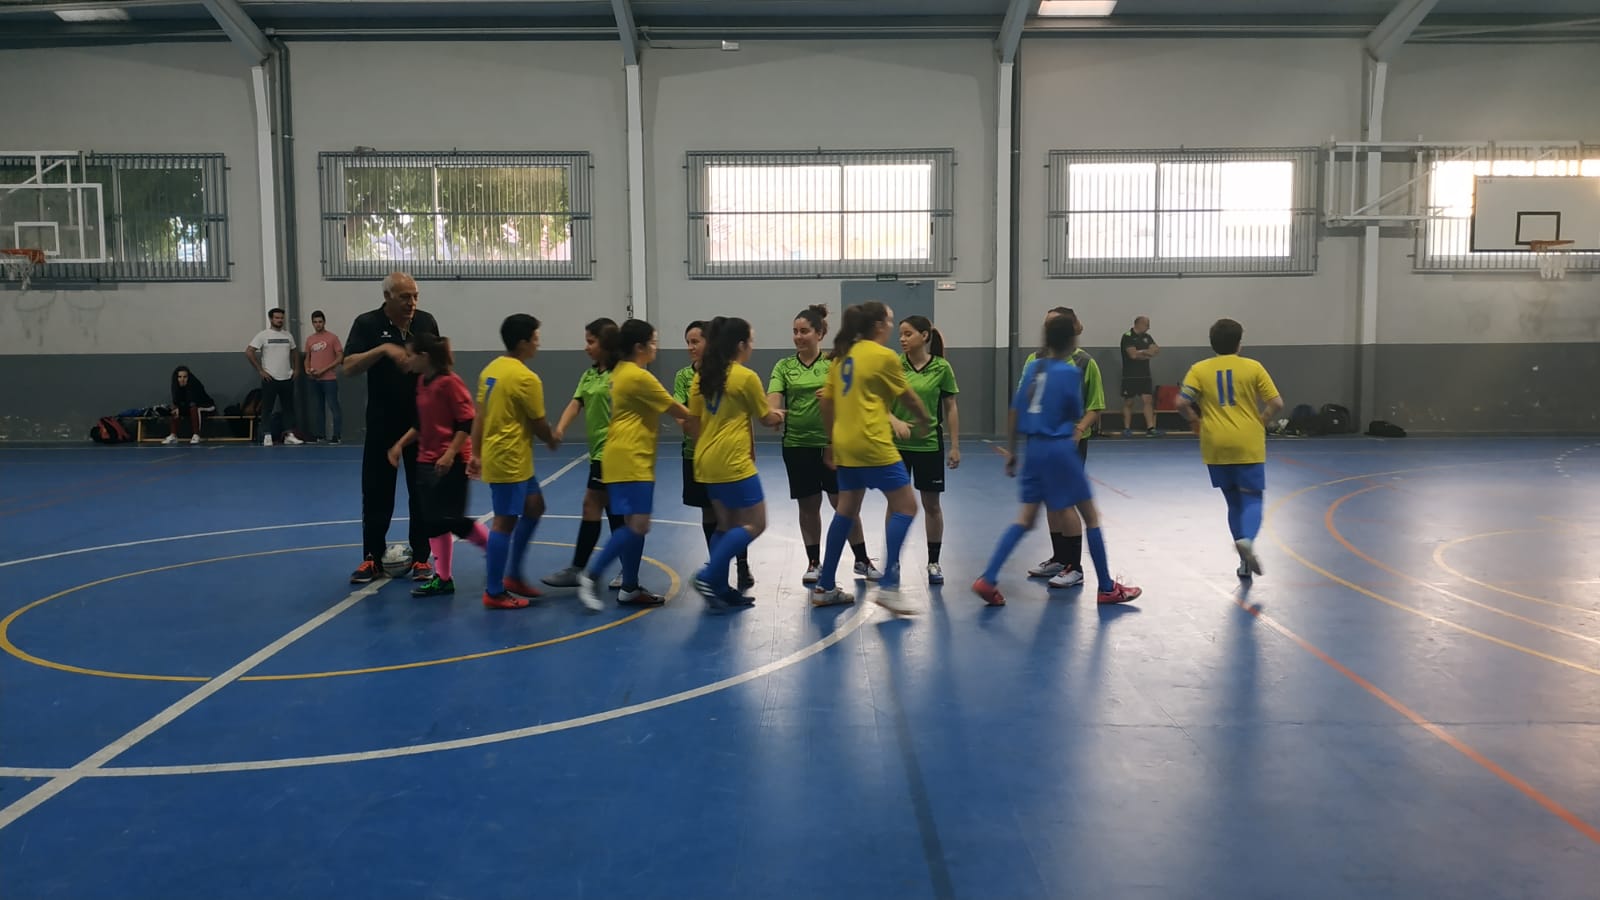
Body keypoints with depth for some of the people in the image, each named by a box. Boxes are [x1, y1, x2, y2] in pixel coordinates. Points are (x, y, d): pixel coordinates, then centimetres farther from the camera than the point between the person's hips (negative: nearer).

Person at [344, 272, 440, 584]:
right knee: (377, 491, 4)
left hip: (422, 421, 2)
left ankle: (420, 558, 14)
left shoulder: (426, 321, 2)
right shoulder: (367, 323, -6)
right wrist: (384, 350, -29)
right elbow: (349, 367, -16)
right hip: (382, 424, -2)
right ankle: (372, 558, 15)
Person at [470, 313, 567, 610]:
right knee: (505, 521, -2)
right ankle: (494, 592, 5)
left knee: (534, 508, 19)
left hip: (496, 455, 9)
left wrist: (476, 453, 13)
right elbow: (538, 423, -11)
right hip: (510, 459, -9)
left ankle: (513, 575, 23)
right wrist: (553, 441, 8)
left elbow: (479, 415, 9)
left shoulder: (491, 369, 8)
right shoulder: (526, 378, -17)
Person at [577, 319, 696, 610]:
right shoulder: (638, 376, -16)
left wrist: (681, 419, 7)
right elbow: (672, 407, -7)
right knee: (637, 525, -13)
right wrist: (693, 420, 8)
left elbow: (659, 407, 19)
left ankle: (630, 588, 16)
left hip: (631, 459, 10)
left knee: (634, 524, 11)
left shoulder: (622, 371, 14)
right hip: (630, 460, -10)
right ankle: (590, 575, -8)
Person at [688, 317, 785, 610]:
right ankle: (708, 576, -8)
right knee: (755, 524, 0)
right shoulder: (746, 377, -10)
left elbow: (695, 422, 12)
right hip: (733, 462, -8)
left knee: (726, 524, 16)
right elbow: (766, 418, 2)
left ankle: (719, 588, 13)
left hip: (706, 461, 8)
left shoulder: (701, 378, 9)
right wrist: (779, 416, 24)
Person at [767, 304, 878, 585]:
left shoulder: (834, 362, 0)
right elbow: (773, 398, -10)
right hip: (797, 445, 2)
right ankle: (814, 563, 23)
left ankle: (862, 561, 16)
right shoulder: (784, 366, 3)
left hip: (831, 443, -1)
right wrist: (773, 413, -32)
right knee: (808, 506, 9)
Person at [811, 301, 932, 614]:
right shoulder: (884, 356, -8)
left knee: (846, 511, 14)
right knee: (906, 506, -2)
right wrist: (925, 419, 22)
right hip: (873, 445, -8)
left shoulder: (843, 355, 12)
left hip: (845, 444, 8)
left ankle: (824, 587, 18)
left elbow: (827, 401, 15)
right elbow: (908, 397, 3)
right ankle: (888, 586, -8)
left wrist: (832, 440, 25)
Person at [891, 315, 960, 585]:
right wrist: (895, 420, -28)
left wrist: (955, 446, -1)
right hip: (897, 444, 1)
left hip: (929, 444, -1)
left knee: (931, 504, 7)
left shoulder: (941, 368, -5)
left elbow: (950, 409, 1)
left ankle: (933, 562, 20)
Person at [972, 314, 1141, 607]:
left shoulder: (1032, 367, 6)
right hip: (1060, 448, -6)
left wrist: (1011, 451, 14)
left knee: (1026, 520, 11)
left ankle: (987, 579, 0)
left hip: (1035, 449, 6)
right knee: (1091, 516, 8)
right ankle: (1107, 588, 16)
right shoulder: (1070, 371, -10)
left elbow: (1014, 412, 7)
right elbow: (1077, 416, -1)